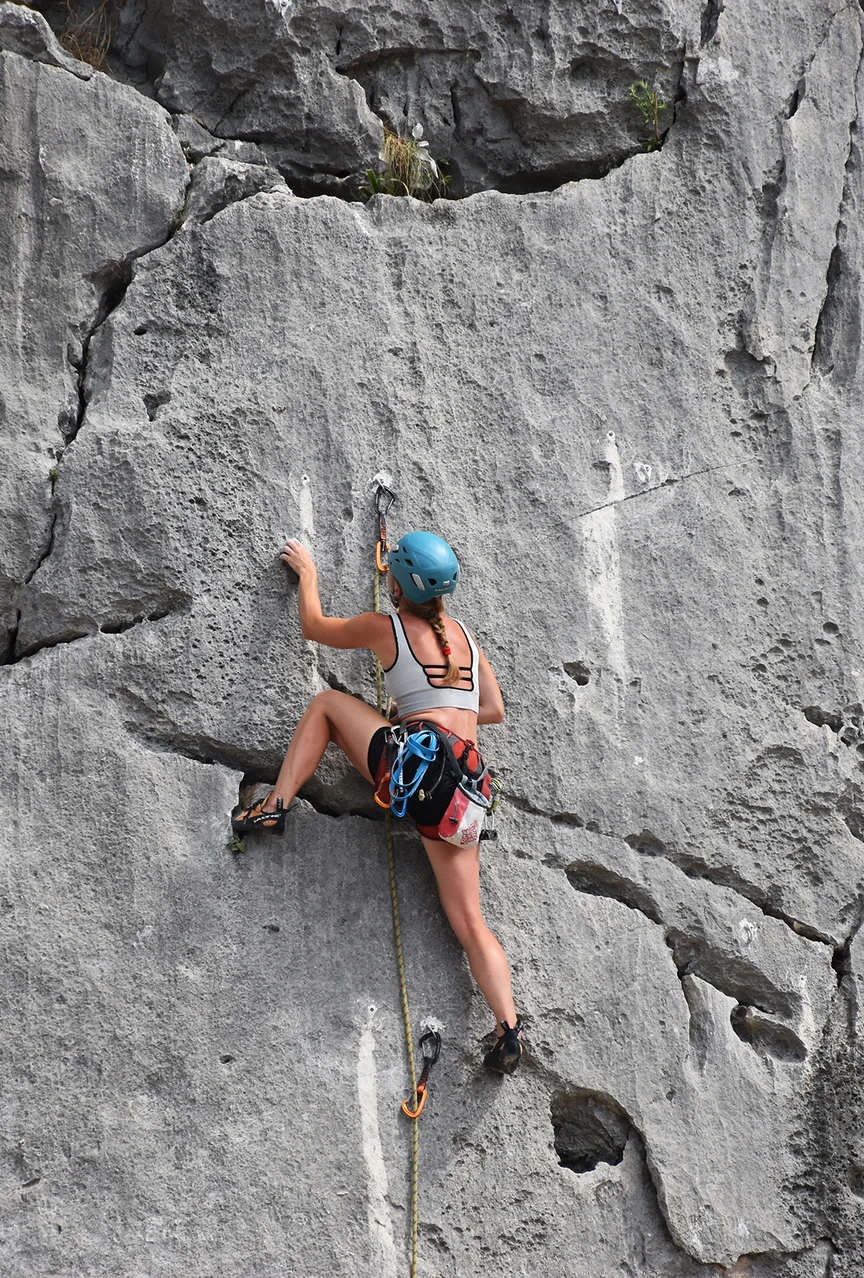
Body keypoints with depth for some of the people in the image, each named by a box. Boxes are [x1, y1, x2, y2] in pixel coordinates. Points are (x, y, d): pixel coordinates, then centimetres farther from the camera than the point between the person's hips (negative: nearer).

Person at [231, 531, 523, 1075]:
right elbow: (494, 709, 25)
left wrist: (307, 572, 39)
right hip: (464, 782, 5)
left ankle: (276, 805, 9)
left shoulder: (385, 627, 6)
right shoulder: (465, 636, 19)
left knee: (327, 703, 20)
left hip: (414, 758, -5)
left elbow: (315, 626, 23)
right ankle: (509, 1026, -9)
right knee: (469, 920, 6)